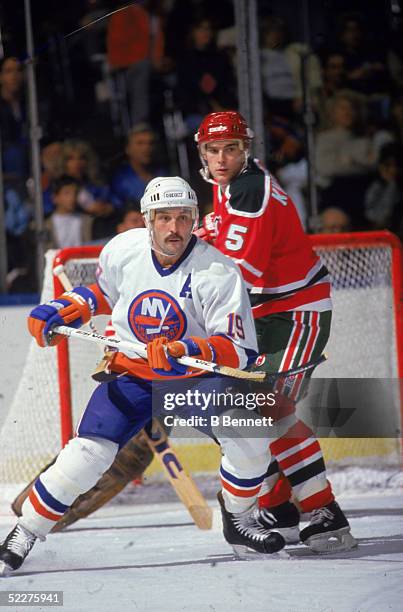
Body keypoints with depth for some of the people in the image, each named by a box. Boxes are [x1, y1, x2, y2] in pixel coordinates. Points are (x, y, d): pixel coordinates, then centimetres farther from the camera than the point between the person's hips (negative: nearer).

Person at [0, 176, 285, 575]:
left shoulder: (218, 273, -23)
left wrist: (188, 350, -44)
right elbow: (105, 291, 13)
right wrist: (63, 310, -3)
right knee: (86, 454, -16)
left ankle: (238, 519, 6)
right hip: (130, 374, 1)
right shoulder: (122, 250, -12)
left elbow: (239, 350, -27)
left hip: (196, 376, -1)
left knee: (248, 438, -23)